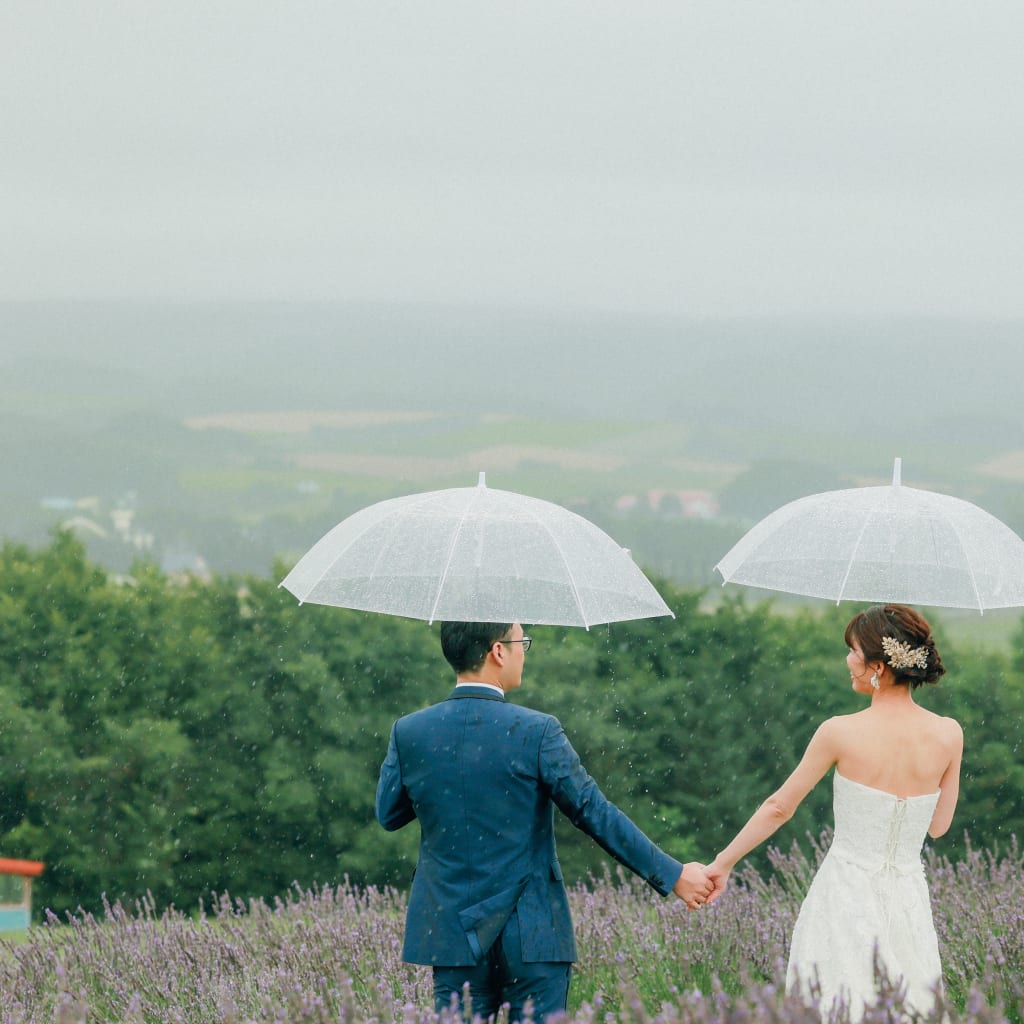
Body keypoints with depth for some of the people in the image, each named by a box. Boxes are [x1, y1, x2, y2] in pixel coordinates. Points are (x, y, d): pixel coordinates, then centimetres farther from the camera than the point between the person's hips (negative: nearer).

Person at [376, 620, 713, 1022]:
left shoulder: (408, 733, -2)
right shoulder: (536, 732, -11)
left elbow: (388, 815, 12)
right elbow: (595, 814, -8)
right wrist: (672, 875, 1)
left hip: (451, 932, 3)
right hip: (530, 936, -3)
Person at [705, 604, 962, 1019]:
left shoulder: (841, 733, -11)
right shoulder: (948, 735, -4)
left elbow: (779, 807, -1)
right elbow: (938, 825, 8)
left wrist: (724, 862, 12)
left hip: (846, 895, -3)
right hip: (909, 902, 3)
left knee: (841, 1006, 5)